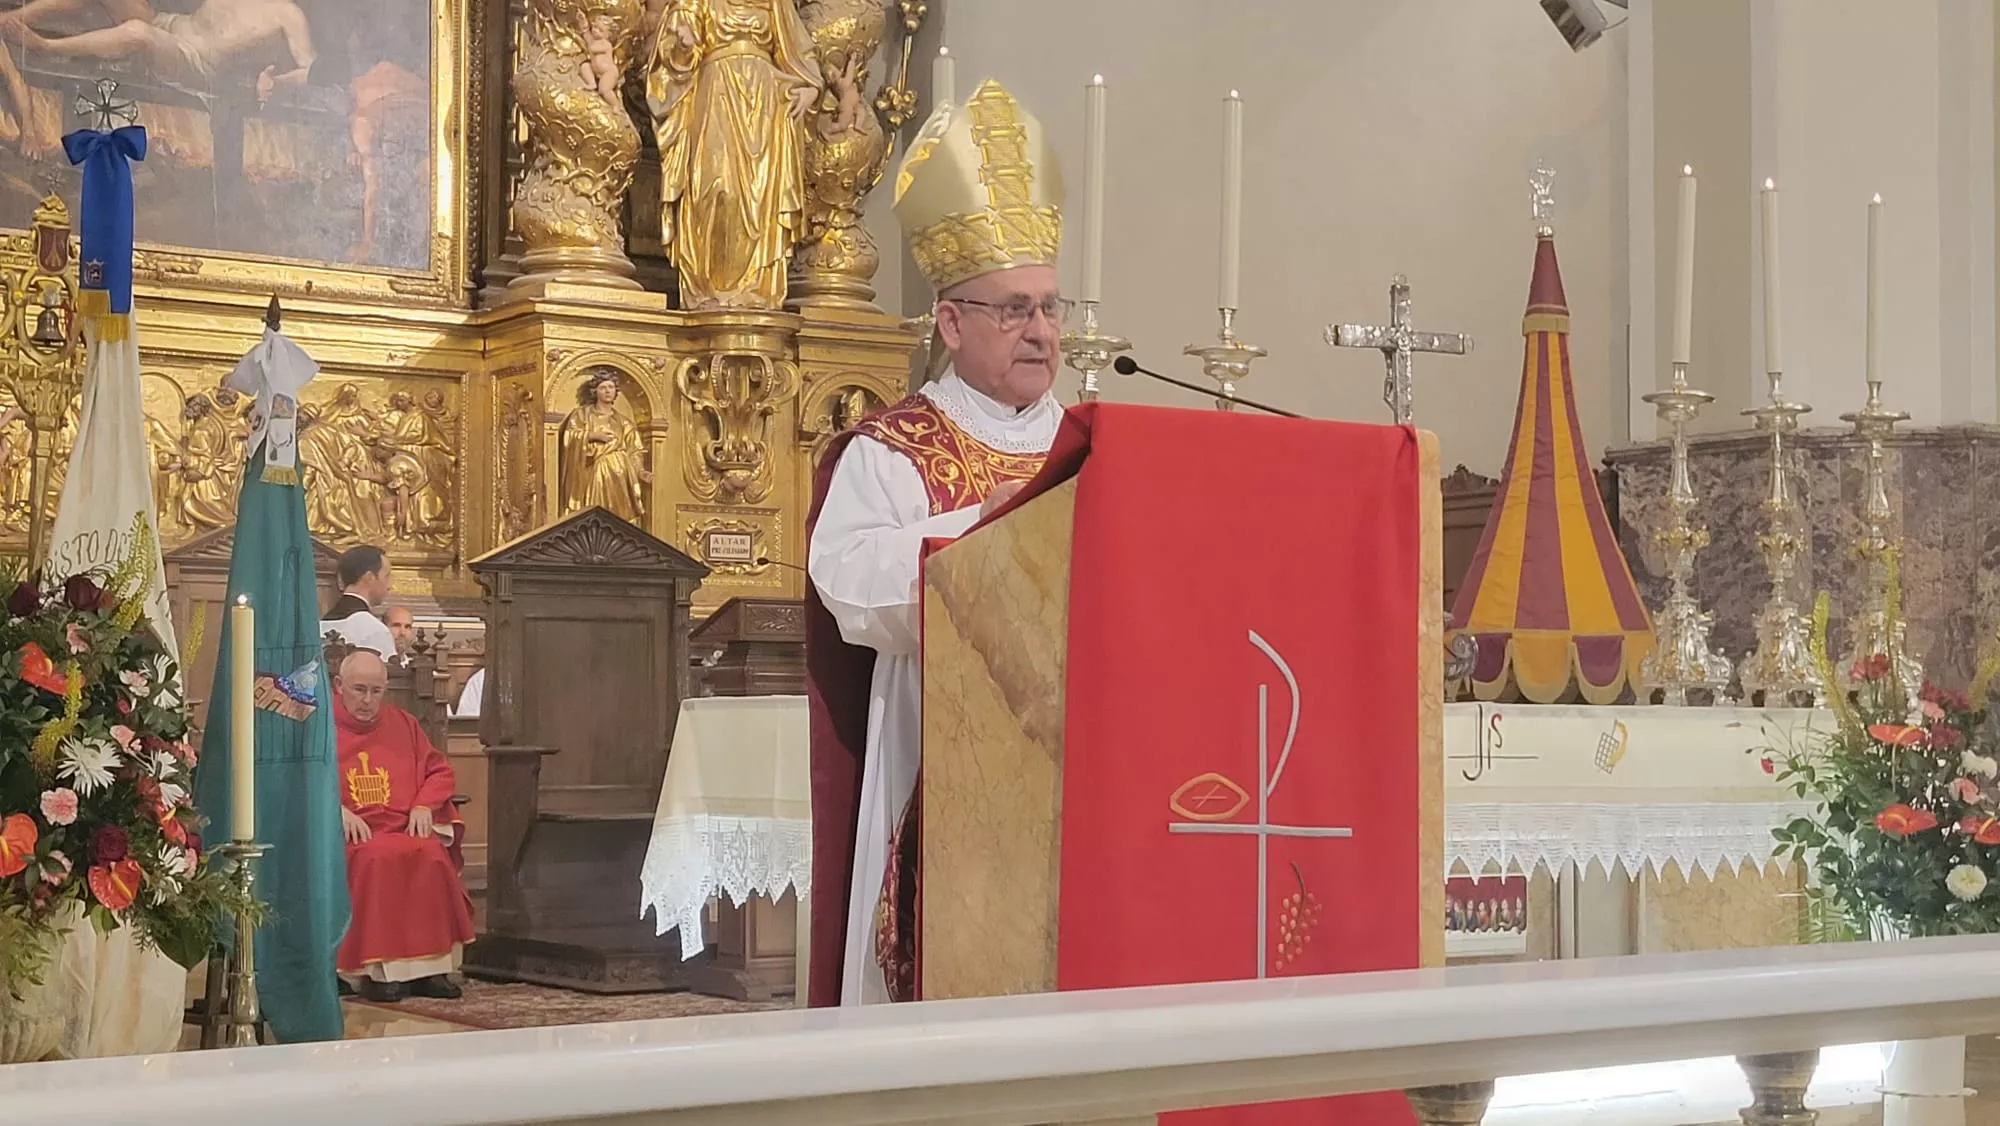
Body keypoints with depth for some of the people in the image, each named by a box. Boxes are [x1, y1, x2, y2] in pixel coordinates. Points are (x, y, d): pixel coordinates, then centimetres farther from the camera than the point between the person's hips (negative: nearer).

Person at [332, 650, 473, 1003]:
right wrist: (337, 809, -18)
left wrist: (424, 805, 1)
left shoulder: (402, 724, 19)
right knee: (376, 859, -36)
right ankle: (377, 970, -33)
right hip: (345, 836, -3)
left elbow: (440, 771, 21)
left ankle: (429, 967, -26)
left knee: (431, 855, -29)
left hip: (403, 830, 3)